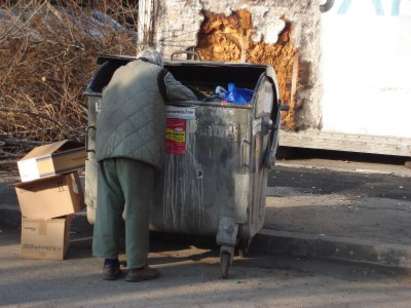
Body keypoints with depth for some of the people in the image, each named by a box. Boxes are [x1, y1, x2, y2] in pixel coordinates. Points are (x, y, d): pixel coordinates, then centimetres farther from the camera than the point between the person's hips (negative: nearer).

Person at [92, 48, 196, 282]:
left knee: (108, 204, 8)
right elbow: (188, 96, 12)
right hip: (137, 147, -5)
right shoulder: (158, 74, 11)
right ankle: (137, 266, 1)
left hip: (106, 145, 6)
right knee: (137, 206, -2)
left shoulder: (119, 73, 27)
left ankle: (110, 262, 8)